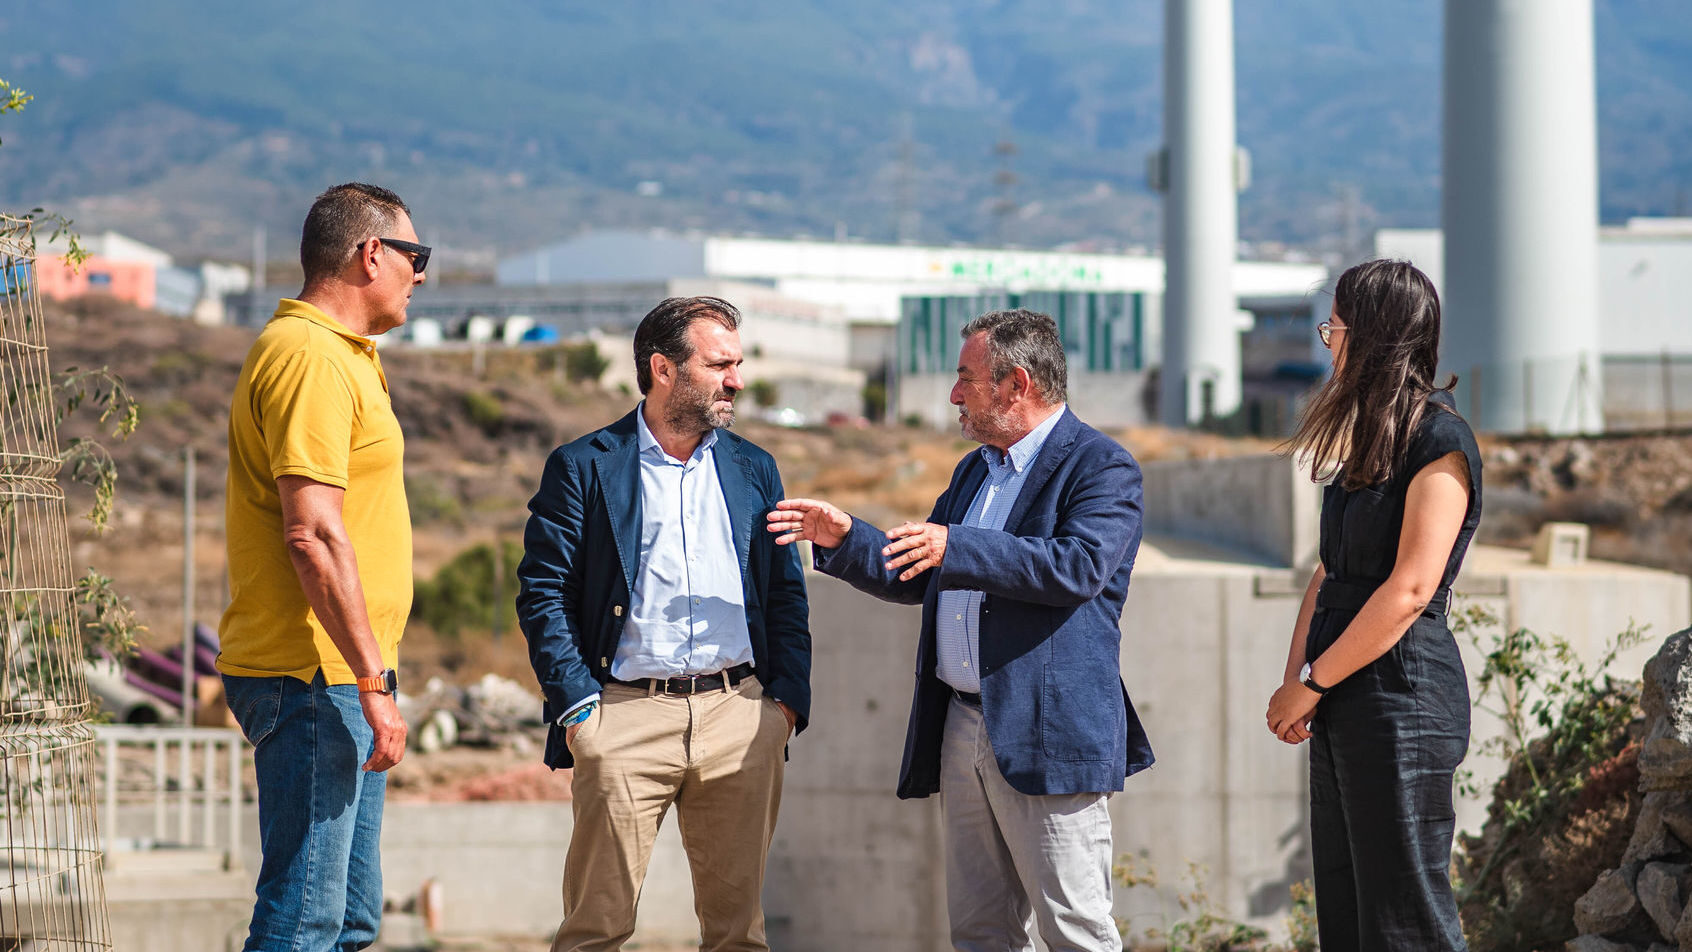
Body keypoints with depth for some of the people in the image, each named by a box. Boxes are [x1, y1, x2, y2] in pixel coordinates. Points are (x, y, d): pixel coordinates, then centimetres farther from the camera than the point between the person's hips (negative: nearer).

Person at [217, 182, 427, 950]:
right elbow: (314, 535, -22)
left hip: (339, 681, 11)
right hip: (315, 679, -11)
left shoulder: (331, 354, 20)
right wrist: (374, 683, -22)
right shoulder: (312, 356, -14)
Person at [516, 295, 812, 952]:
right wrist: (578, 706, -10)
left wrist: (787, 700, 3)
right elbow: (542, 594, -1)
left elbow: (786, 596, 16)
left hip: (740, 717, 4)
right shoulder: (582, 468, 3)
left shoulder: (754, 471, 16)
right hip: (626, 717, -4)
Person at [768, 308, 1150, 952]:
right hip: (962, 729, 8)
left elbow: (1079, 566, -23)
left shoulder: (1101, 467, -7)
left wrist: (956, 548, -27)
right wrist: (843, 539, 11)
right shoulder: (974, 471, 20)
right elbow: (916, 579, 26)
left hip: (1047, 735, -8)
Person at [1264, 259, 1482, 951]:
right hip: (1344, 709, 9)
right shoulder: (1370, 439, 17)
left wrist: (1312, 682, -13)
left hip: (1402, 700, -9)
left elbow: (1410, 590, -18)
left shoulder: (1441, 441, -12)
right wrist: (1295, 679, 2)